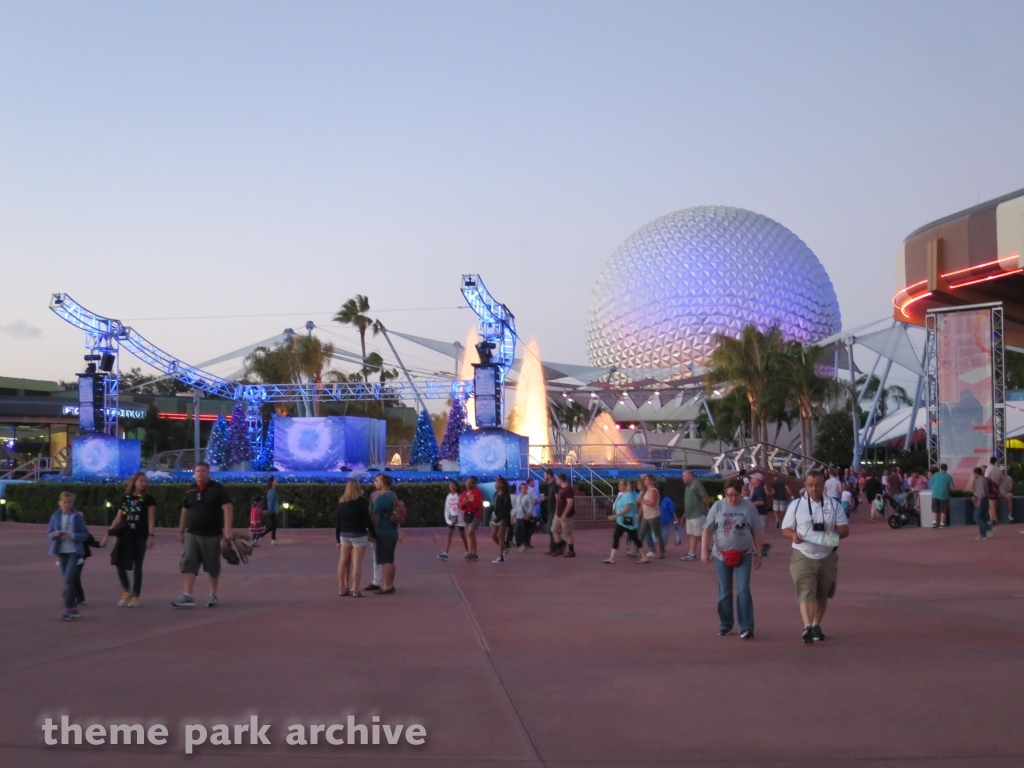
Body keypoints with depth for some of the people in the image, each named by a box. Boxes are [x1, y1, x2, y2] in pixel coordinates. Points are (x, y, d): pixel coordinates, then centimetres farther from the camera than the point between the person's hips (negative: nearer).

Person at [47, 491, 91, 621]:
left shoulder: (77, 516, -5)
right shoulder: (55, 516, 3)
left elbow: (85, 534, -3)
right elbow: (49, 533, 8)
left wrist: (73, 536, -19)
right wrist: (54, 534, -14)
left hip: (74, 551, -4)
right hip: (61, 551, 4)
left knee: (69, 579, -13)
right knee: (68, 581, 9)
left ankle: (68, 609, -10)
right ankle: (73, 608, 18)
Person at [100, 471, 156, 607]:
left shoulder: (148, 498, -1)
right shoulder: (125, 498, 8)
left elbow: (151, 518, -5)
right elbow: (118, 518, 11)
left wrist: (151, 535, -15)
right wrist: (108, 534, 7)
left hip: (140, 536, -3)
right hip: (125, 535, 3)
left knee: (137, 566, 2)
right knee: (119, 563, -5)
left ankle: (135, 596, 10)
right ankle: (126, 591, 15)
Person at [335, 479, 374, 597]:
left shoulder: (341, 502, 9)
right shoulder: (362, 501, -6)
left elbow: (337, 523, 10)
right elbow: (367, 519, -10)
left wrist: (338, 539, 15)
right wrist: (372, 534, 0)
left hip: (344, 535, 5)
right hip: (359, 535, -5)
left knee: (343, 562, 10)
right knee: (357, 562, -5)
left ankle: (342, 588, 11)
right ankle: (355, 589, -7)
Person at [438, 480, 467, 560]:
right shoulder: (448, 496, 6)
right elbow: (447, 509, 6)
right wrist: (447, 519, -4)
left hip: (459, 518, -4)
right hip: (451, 518, 4)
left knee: (462, 535, 5)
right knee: (449, 535, -2)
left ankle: (467, 553, 17)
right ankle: (445, 553, -8)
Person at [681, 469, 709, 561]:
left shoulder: (696, 484, -16)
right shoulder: (688, 486, 14)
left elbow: (705, 497, -16)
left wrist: (705, 507, -2)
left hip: (697, 514, -10)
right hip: (690, 515, 10)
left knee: (699, 535, -6)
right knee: (692, 535, 9)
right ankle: (691, 554, 11)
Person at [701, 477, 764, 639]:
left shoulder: (749, 507, -1)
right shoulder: (718, 506, 0)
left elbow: (758, 532, 4)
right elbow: (707, 530, 2)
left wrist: (757, 554, 3)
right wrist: (704, 551, -4)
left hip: (744, 555, -1)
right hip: (721, 555, 1)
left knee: (743, 590, -9)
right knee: (725, 592, 9)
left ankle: (746, 627, -8)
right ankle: (725, 625, 22)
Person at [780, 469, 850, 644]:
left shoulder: (833, 505, 5)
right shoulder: (796, 505, 1)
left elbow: (845, 529, 4)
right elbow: (785, 529, 4)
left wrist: (834, 533, -19)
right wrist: (793, 535, -20)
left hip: (827, 557, 3)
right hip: (803, 556, -3)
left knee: (822, 595, 14)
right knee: (806, 593, -17)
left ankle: (816, 625, 30)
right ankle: (807, 627, -25)